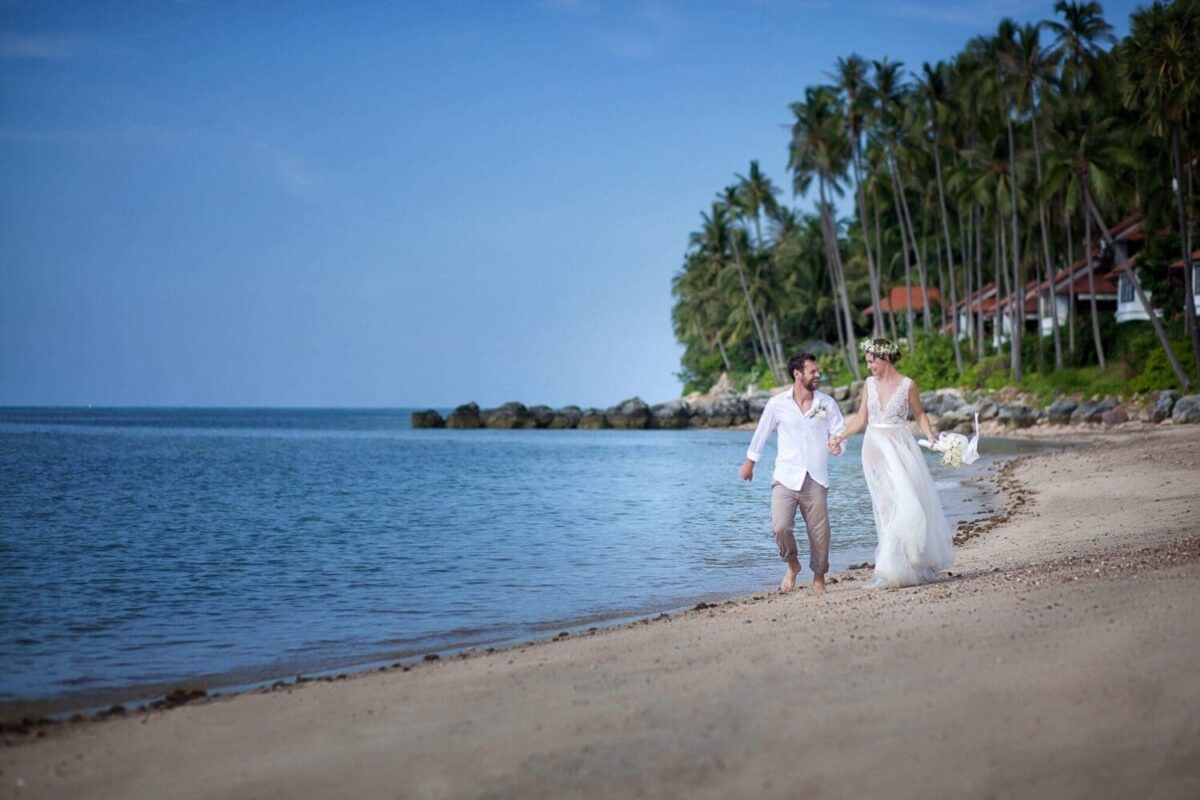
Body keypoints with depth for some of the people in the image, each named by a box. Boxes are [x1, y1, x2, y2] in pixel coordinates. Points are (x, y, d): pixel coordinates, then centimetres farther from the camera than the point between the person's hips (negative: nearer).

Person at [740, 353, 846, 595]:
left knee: (819, 532, 1)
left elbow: (840, 431, 7)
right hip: (785, 478, -1)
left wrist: (836, 443, -17)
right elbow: (761, 434, 13)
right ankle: (792, 565, 14)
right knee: (780, 527, -16)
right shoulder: (777, 403, 1)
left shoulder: (827, 403, 5)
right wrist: (749, 463, 21)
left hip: (816, 480, 1)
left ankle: (819, 578, 23)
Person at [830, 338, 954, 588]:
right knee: (887, 506, 2)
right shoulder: (869, 384, 7)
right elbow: (861, 417, 11)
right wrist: (842, 436, 1)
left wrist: (930, 435, -7)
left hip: (900, 448, -3)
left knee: (907, 500, -9)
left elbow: (919, 414, 7)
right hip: (875, 449, 3)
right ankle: (901, 565, 5)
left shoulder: (907, 385, -3)